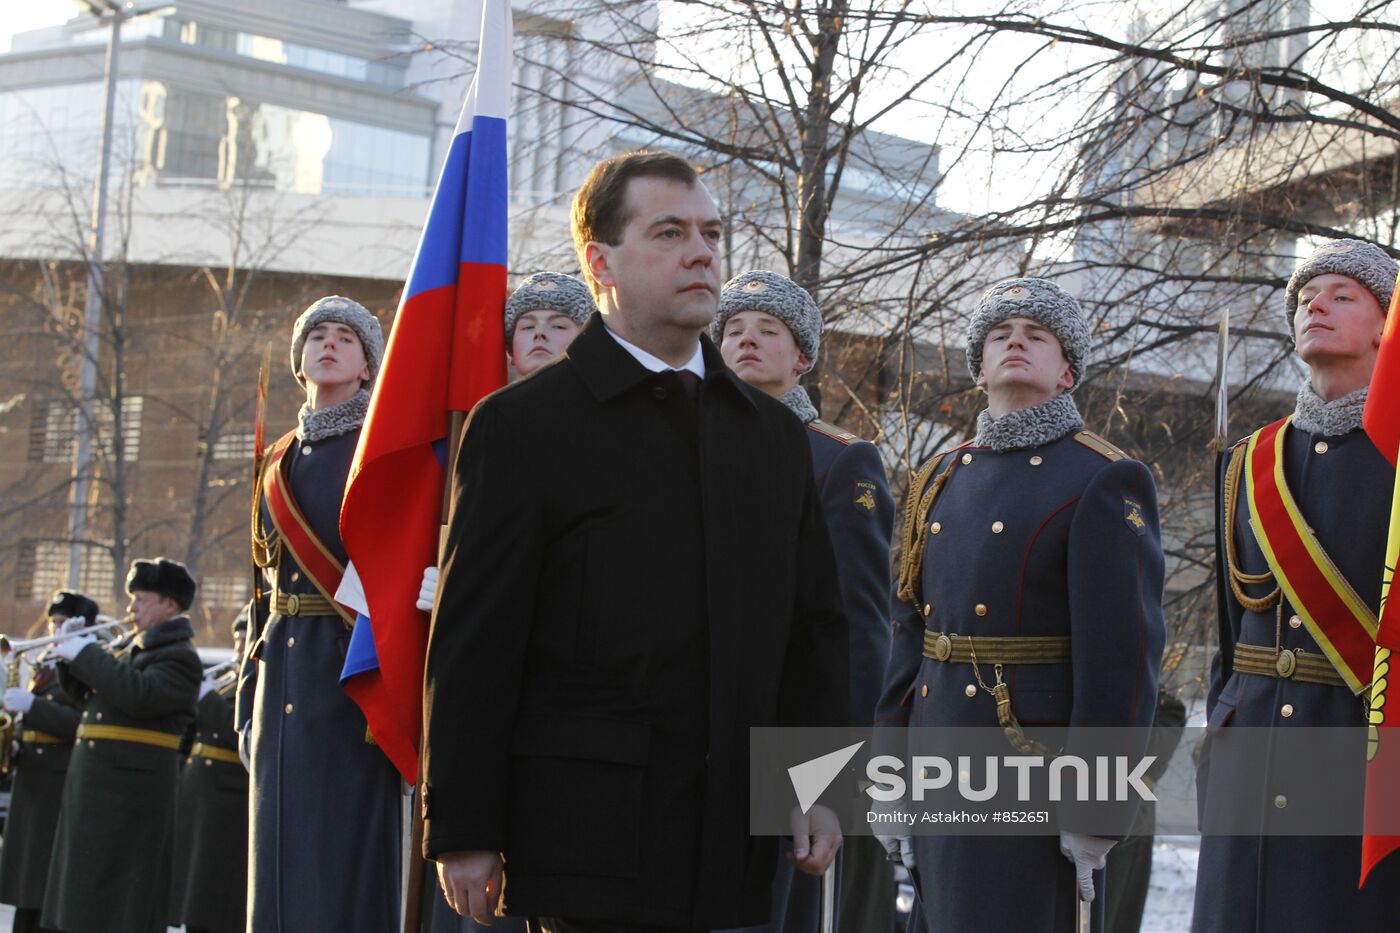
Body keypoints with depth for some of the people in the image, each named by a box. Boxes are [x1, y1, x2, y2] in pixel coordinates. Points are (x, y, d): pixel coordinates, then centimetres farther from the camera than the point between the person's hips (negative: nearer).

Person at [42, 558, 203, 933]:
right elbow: (86, 694, 21)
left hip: (130, 792, -9)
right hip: (95, 785, 9)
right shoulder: (130, 646, 18)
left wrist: (87, 654, -19)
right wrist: (71, 654, 4)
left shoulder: (180, 657, -10)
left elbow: (139, 695, -27)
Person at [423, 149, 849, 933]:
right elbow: (473, 646, -5)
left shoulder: (775, 435, 16)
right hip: (589, 836, -5)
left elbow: (814, 628, 17)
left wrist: (822, 786, 6)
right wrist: (464, 831, -9)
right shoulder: (523, 426, -1)